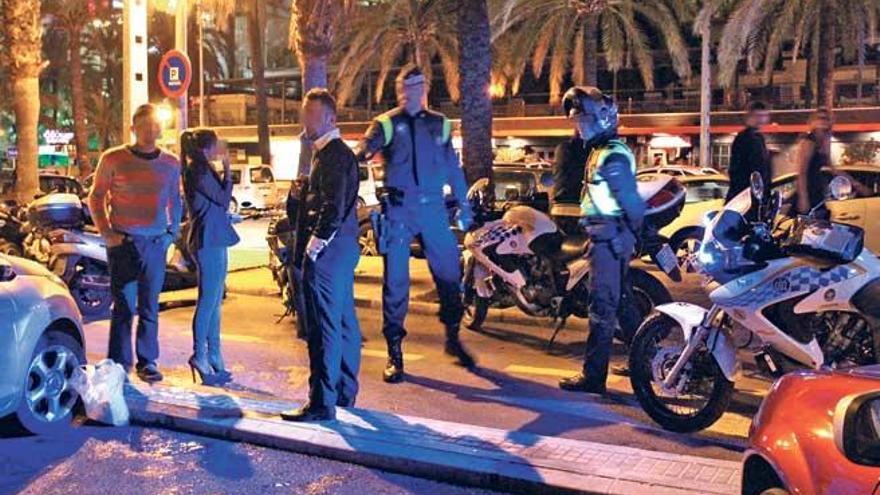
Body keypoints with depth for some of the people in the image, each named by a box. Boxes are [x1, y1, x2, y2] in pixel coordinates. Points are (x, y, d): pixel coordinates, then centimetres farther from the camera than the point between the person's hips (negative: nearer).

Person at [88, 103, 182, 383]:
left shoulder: (170, 164, 8)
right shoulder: (113, 159, -1)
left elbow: (175, 201, 19)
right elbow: (96, 198, 5)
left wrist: (172, 232, 8)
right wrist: (107, 233, -3)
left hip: (156, 243, 3)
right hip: (123, 242, -2)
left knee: (149, 307, 7)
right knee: (124, 305, -1)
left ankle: (147, 362, 14)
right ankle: (119, 364, 6)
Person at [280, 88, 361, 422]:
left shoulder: (332, 155, -15)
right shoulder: (335, 152, 18)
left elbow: (334, 207, -22)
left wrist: (315, 245, -18)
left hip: (327, 250, -11)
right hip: (343, 247, 11)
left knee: (324, 326, -8)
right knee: (344, 321, 16)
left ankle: (322, 402, -4)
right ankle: (345, 391, 27)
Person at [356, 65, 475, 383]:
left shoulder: (439, 124, 11)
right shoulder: (386, 124, 2)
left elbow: (453, 167, 16)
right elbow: (363, 152, -14)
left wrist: (464, 205, 15)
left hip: (433, 208, 3)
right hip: (398, 210, -3)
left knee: (449, 274, 7)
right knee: (395, 280, -1)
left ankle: (453, 338, 26)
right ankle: (395, 353, 8)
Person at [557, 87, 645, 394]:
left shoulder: (612, 156, -16)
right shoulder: (601, 151, 17)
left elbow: (631, 199, -21)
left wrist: (639, 233, -15)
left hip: (610, 238, -11)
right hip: (610, 238, 11)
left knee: (602, 306, -8)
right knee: (621, 301, 19)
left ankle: (593, 377, -4)